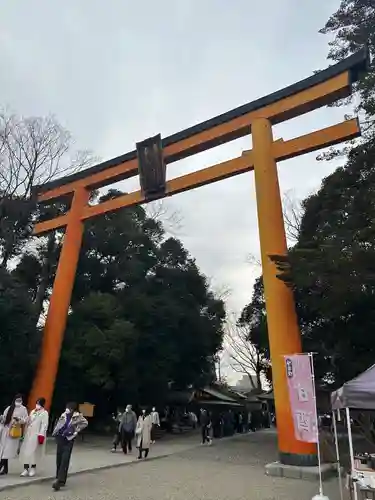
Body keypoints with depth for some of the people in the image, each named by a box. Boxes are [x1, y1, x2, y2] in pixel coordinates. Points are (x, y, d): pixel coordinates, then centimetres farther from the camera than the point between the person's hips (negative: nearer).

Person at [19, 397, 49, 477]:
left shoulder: (44, 413, -9)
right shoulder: (32, 411, 13)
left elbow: (44, 425, -14)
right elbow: (27, 422, 18)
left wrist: (41, 435, -19)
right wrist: (25, 433, 15)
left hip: (37, 435, -6)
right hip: (28, 434, 6)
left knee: (33, 452, 0)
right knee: (25, 451, 3)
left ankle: (33, 468, 18)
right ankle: (26, 469, 12)